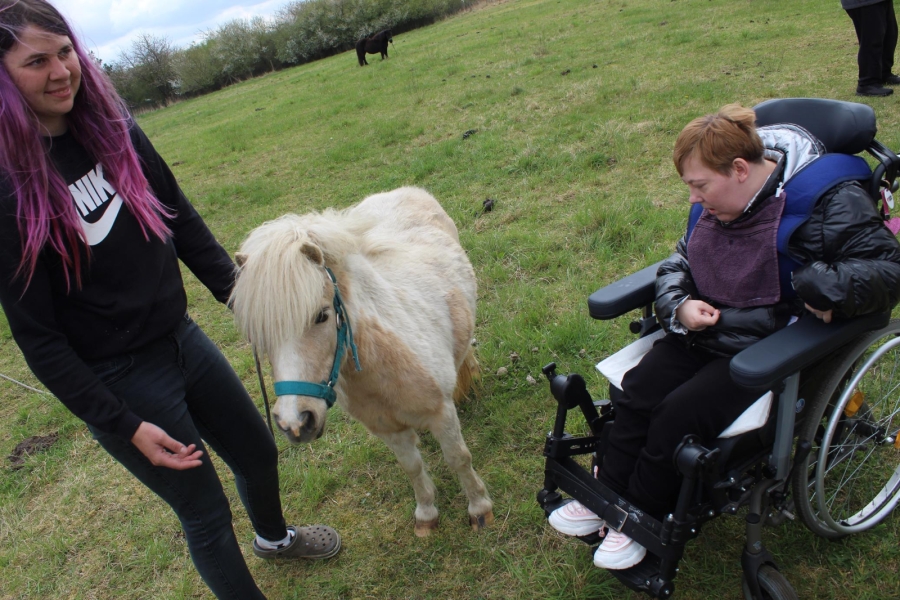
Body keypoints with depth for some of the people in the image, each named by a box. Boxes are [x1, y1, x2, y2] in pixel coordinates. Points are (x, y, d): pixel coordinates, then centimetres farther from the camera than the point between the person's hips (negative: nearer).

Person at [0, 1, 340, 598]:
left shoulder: (113, 129, -4)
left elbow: (184, 224, 6)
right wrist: (124, 426, -16)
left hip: (184, 339, 6)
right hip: (121, 380, -6)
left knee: (259, 454, 25)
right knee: (206, 513, 11)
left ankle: (275, 536, 57)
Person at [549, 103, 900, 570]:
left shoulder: (830, 203, -17)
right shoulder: (717, 203, 4)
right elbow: (679, 261, 13)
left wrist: (818, 286, -33)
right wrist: (679, 305, -8)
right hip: (705, 330, 7)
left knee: (681, 412, -20)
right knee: (638, 391, -13)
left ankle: (641, 518, 1)